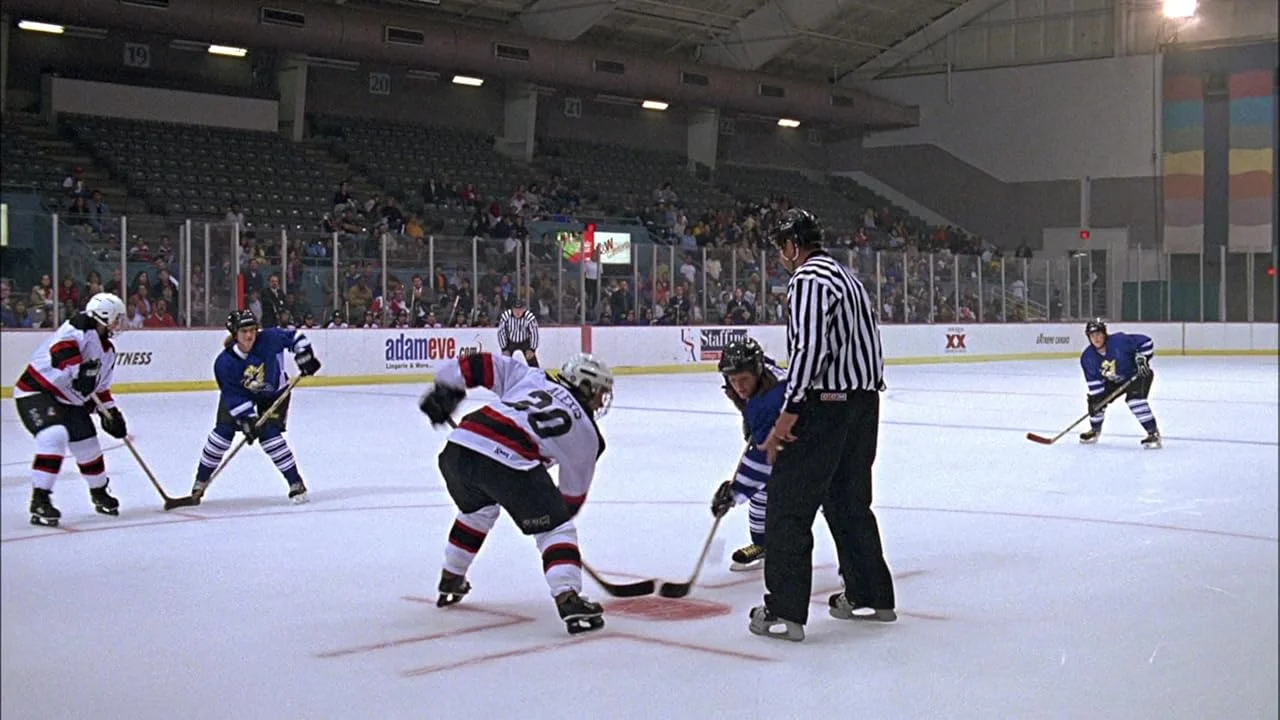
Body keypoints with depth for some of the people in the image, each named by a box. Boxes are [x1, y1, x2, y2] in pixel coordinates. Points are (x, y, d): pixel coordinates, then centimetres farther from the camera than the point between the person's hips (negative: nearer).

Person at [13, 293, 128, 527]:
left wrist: (111, 414, 13)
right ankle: (39, 500, -25)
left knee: (88, 445, 10)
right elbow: (60, 346, -36)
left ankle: (99, 494, 35)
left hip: (70, 400, 9)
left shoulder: (108, 351, 11)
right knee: (55, 435, -29)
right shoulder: (80, 328, -17)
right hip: (36, 390, -9)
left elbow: (100, 387, 19)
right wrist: (77, 370, -42)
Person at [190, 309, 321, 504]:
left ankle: (296, 483, -6)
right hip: (239, 393, 1)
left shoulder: (270, 338, -31)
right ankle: (201, 481, 6)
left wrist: (305, 356, -20)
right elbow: (234, 396, -25)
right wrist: (248, 419, -31)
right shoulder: (224, 363, -29)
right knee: (223, 430, -9)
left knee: (270, 434, -16)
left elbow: (294, 337, -12)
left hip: (274, 393, -1)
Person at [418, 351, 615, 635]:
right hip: (508, 463, -6)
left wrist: (444, 390, 29)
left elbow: (484, 364, 22)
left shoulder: (531, 377, 27)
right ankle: (569, 599, -10)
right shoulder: (585, 433, 19)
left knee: (476, 510, 35)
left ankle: (450, 581, 49)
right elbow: (574, 492, 26)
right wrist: (560, 514, 42)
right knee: (554, 527, 8)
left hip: (457, 447, 6)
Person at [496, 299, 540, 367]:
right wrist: (504, 349, -12)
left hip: (525, 342, 0)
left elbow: (534, 333, -17)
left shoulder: (530, 317, -28)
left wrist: (532, 349, -16)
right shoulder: (505, 316, -26)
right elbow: (501, 332, -15)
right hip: (510, 342, 0)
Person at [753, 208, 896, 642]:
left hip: (827, 405, -10)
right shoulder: (845, 276, 20)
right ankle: (870, 597, 26)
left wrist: (789, 412, -21)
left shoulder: (808, 278, -11)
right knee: (849, 500, 19)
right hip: (865, 400, 10)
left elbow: (810, 346, -22)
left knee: (789, 501, -5)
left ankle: (784, 612, -7)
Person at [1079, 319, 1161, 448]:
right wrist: (1095, 397, -18)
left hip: (1137, 374, -6)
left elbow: (1146, 342, -23)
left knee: (1135, 398, -30)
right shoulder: (1088, 357, -14)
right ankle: (1095, 430, 25)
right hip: (1114, 380, 6)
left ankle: (1153, 434, -25)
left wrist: (1142, 359, -29)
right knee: (1095, 400, -1)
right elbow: (1094, 380, -9)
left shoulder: (1119, 340, -30)